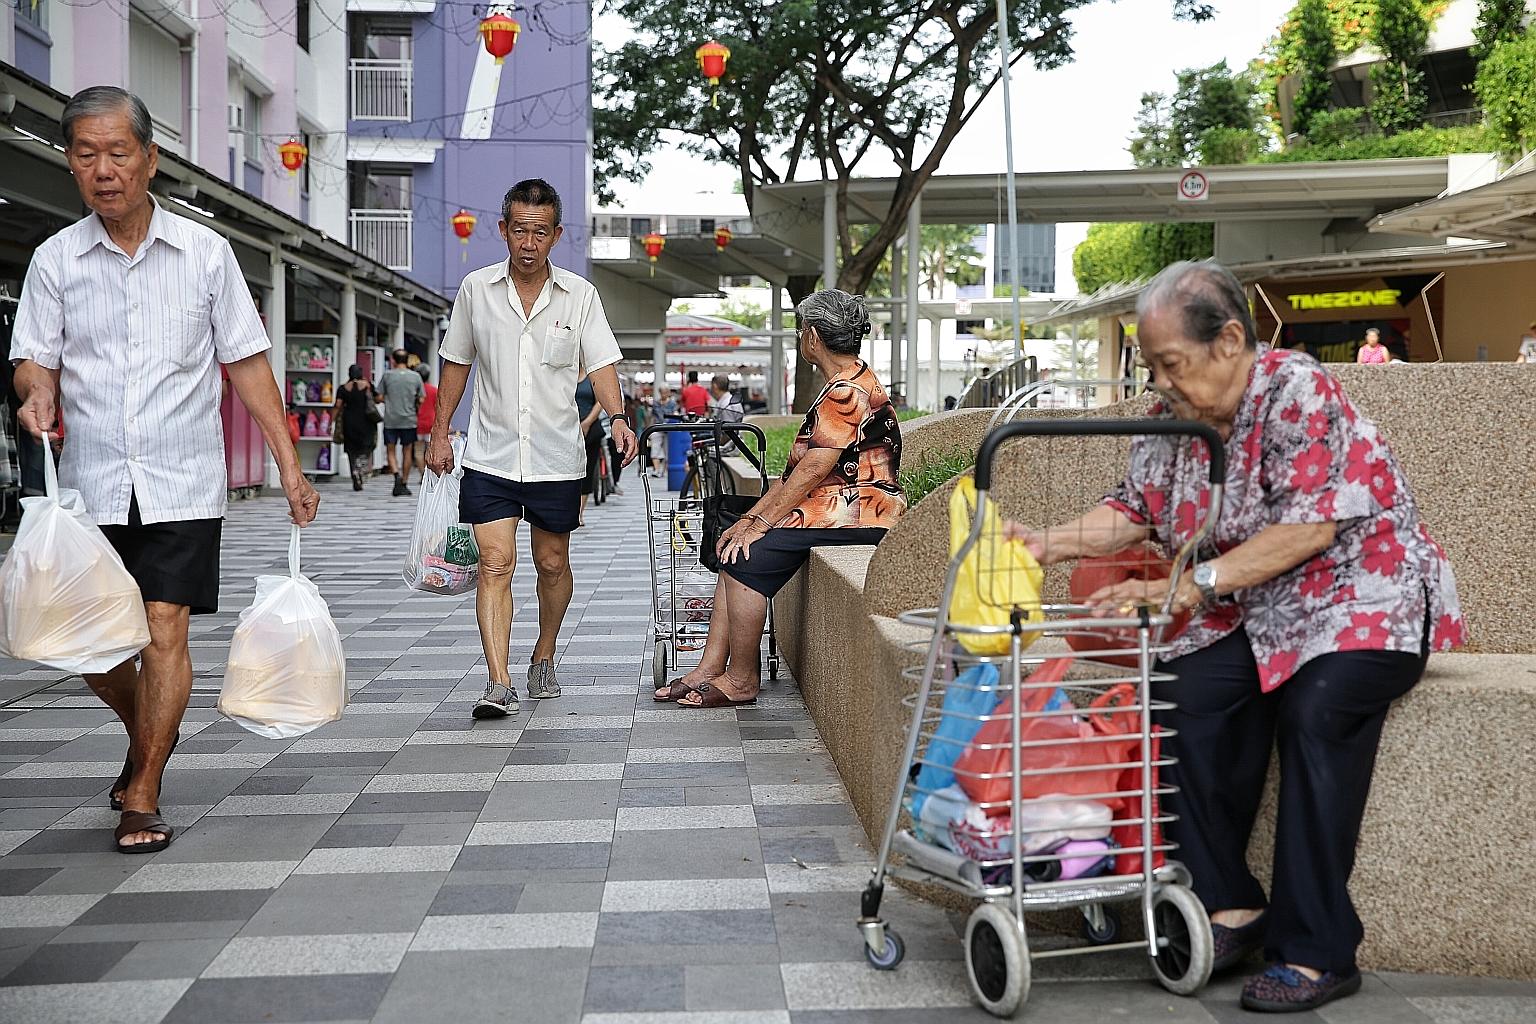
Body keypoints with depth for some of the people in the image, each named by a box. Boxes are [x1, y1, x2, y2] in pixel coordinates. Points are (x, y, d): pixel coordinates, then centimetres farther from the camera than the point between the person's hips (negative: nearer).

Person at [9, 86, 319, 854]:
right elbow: (34, 358, 4)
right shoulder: (55, 259, 4)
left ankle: (142, 797, 6)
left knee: (164, 633, -7)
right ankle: (147, 735, 38)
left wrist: (289, 465, 0)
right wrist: (37, 393, -21)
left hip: (182, 482, -2)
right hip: (90, 484, 2)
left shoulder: (205, 252, 2)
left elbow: (246, 362, 4)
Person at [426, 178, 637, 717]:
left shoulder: (579, 295, -1)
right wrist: (439, 433, 11)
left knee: (553, 565, 11)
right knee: (495, 564, -10)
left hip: (556, 458, 0)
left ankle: (544, 658, 33)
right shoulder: (476, 289, 2)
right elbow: (456, 363, 12)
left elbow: (600, 363, -6)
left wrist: (617, 417, -24)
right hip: (490, 455, 0)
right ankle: (499, 683, -11)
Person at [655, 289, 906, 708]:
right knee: (736, 548, 3)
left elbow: (813, 470, -20)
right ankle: (710, 669, 0)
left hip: (857, 513, -10)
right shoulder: (846, 386, 19)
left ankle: (741, 680, -8)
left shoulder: (848, 392, -15)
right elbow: (797, 469, 16)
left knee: (747, 555, -18)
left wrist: (760, 523, -15)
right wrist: (751, 517, 10)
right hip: (839, 506, 10)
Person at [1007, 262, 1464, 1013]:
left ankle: (1317, 952, -22)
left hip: (1363, 595, -6)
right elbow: (1134, 509, 5)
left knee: (1317, 711, -30)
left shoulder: (1298, 393, -17)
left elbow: (1310, 527, -25)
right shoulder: (1173, 417, 3)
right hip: (1255, 614, 6)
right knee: (1190, 696, -21)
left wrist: (1195, 585, -32)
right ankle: (1232, 906, -10)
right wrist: (1049, 544, -12)